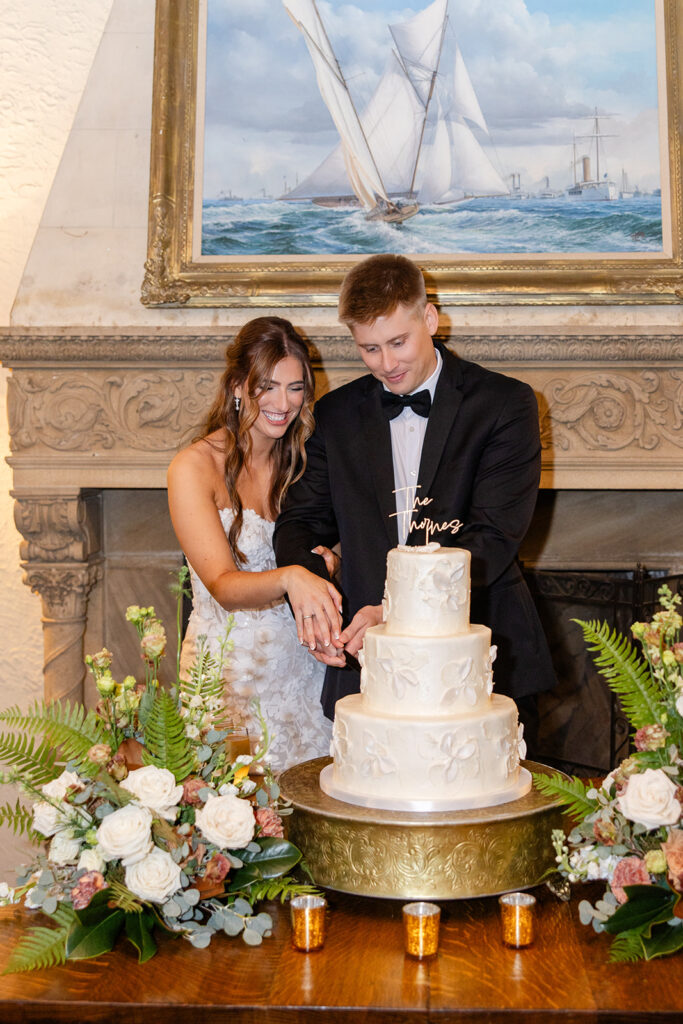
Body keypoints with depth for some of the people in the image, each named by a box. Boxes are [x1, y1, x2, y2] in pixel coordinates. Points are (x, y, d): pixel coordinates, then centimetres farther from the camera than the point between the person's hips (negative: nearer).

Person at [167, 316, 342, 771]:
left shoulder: (301, 460, 7)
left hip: (304, 668, 5)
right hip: (230, 677, -4)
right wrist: (290, 578, -37)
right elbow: (223, 585, -19)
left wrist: (325, 564, -9)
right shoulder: (194, 468, -10)